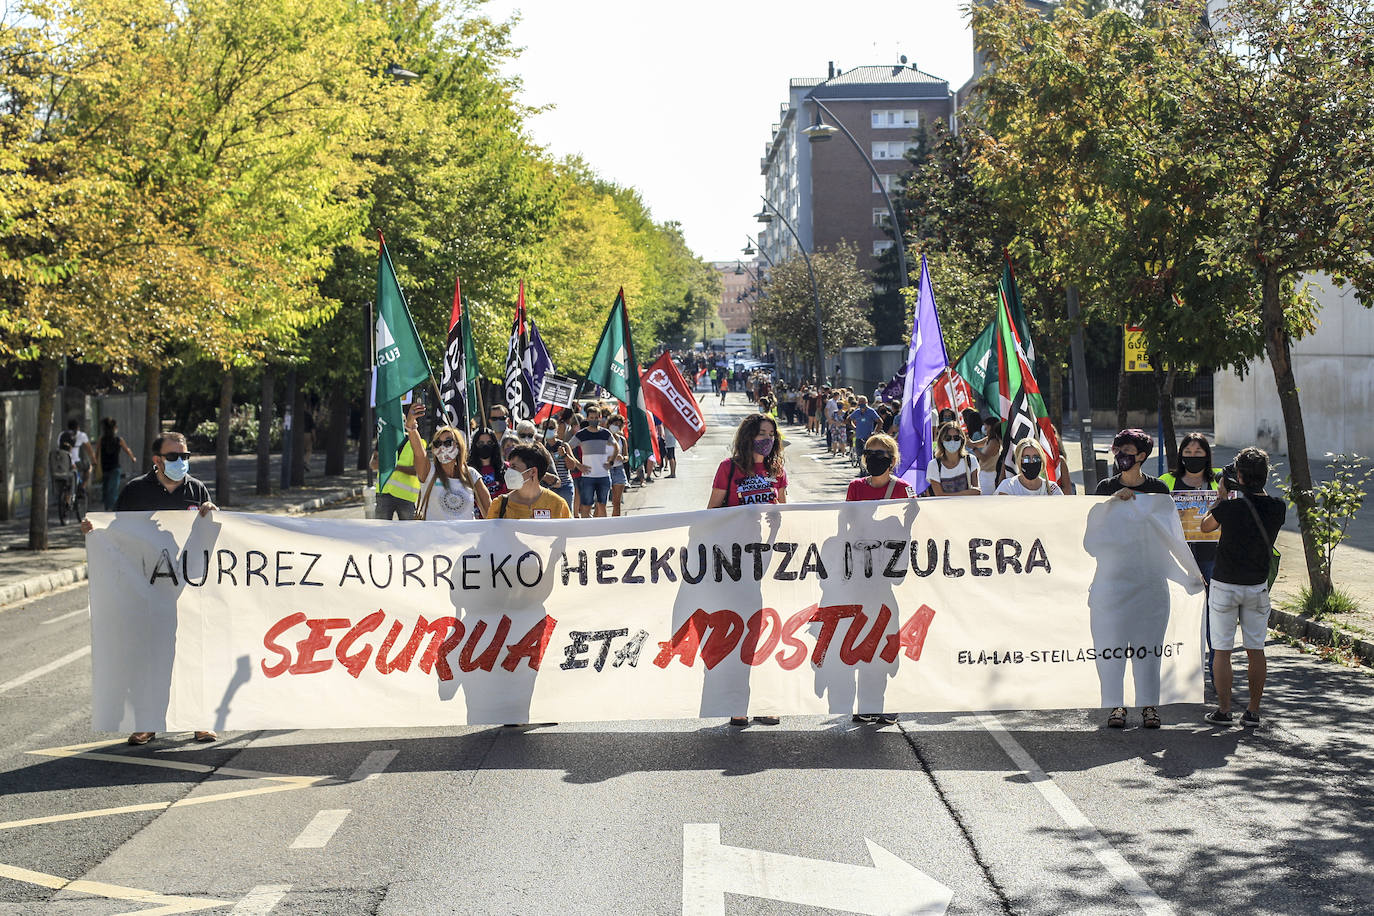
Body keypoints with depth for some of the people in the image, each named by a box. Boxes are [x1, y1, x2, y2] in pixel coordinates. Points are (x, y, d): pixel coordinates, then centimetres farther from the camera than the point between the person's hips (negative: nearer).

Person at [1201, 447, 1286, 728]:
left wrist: (1222, 497, 12)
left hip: (1224, 586, -3)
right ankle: (1253, 712, 13)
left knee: (1221, 650, 5)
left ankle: (1223, 710, 7)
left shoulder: (1230, 507, -18)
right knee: (1256, 650, 11)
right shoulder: (1278, 508, -8)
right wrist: (1257, 489, 15)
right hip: (1258, 587, 3)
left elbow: (1206, 525, 3)